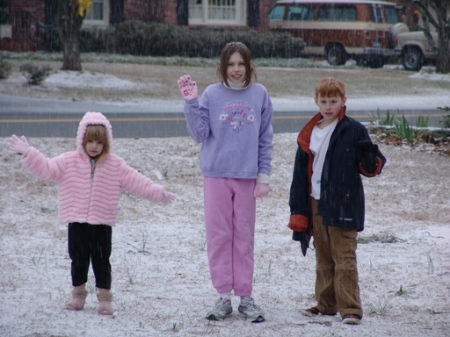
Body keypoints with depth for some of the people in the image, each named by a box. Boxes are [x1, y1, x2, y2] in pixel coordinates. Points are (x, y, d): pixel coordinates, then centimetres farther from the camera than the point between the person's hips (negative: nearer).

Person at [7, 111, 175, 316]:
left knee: (101, 260, 1)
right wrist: (27, 153, -20)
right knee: (78, 259, 8)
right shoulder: (69, 162, -1)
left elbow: (136, 181, 2)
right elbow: (46, 168, -9)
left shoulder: (115, 165, 0)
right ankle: (78, 295, 23)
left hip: (102, 222, -1)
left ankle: (104, 298, 10)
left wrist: (157, 193, -2)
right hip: (77, 221, 1)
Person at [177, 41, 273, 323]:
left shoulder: (259, 94, 2)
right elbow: (200, 134, -4)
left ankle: (245, 297, 10)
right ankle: (223, 297, 9)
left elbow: (266, 139, 5)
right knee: (219, 236, 3)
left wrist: (264, 176, 1)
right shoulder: (211, 95, -1)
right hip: (216, 175, 0)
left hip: (247, 176, 0)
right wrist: (191, 102, -15)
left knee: (245, 237, 5)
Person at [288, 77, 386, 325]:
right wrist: (298, 211, 8)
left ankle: (350, 308, -5)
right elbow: (301, 174, 11)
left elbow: (371, 168, -4)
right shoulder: (309, 133, 8)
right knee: (323, 258, 14)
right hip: (316, 204, 5)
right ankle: (326, 304, 24)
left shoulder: (354, 131, -6)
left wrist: (369, 157, -28)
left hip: (343, 206, -5)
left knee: (344, 258, -7)